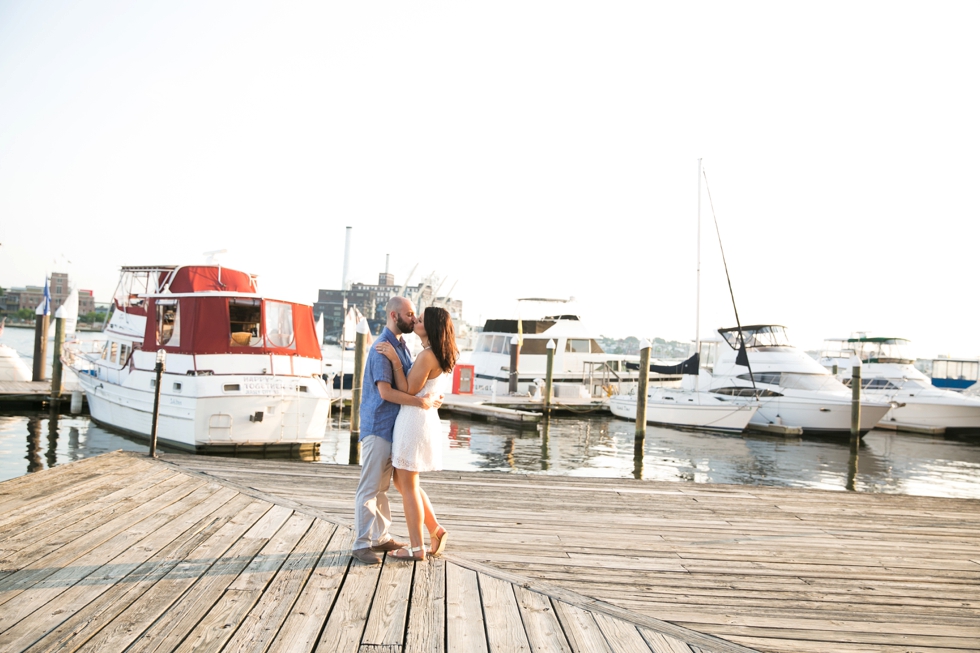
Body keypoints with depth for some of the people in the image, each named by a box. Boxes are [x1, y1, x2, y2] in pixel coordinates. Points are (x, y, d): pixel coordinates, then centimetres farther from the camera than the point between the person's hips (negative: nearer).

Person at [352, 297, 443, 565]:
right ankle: (362, 544, 5)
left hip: (393, 426, 9)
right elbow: (385, 392, -24)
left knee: (382, 486, 16)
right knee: (369, 487, -2)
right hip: (378, 427, -9)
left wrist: (429, 397, 2)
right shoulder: (382, 347, -17)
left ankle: (380, 537, 25)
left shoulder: (402, 345, 12)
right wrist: (421, 402, -24)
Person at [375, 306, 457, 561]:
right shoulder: (439, 356, 11)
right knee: (402, 482, 19)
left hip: (414, 421, -10)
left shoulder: (427, 356, -19)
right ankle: (435, 530, 21)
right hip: (424, 419, 10)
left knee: (408, 486, 2)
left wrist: (395, 360, -16)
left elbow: (408, 391, -15)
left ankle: (417, 548, 12)